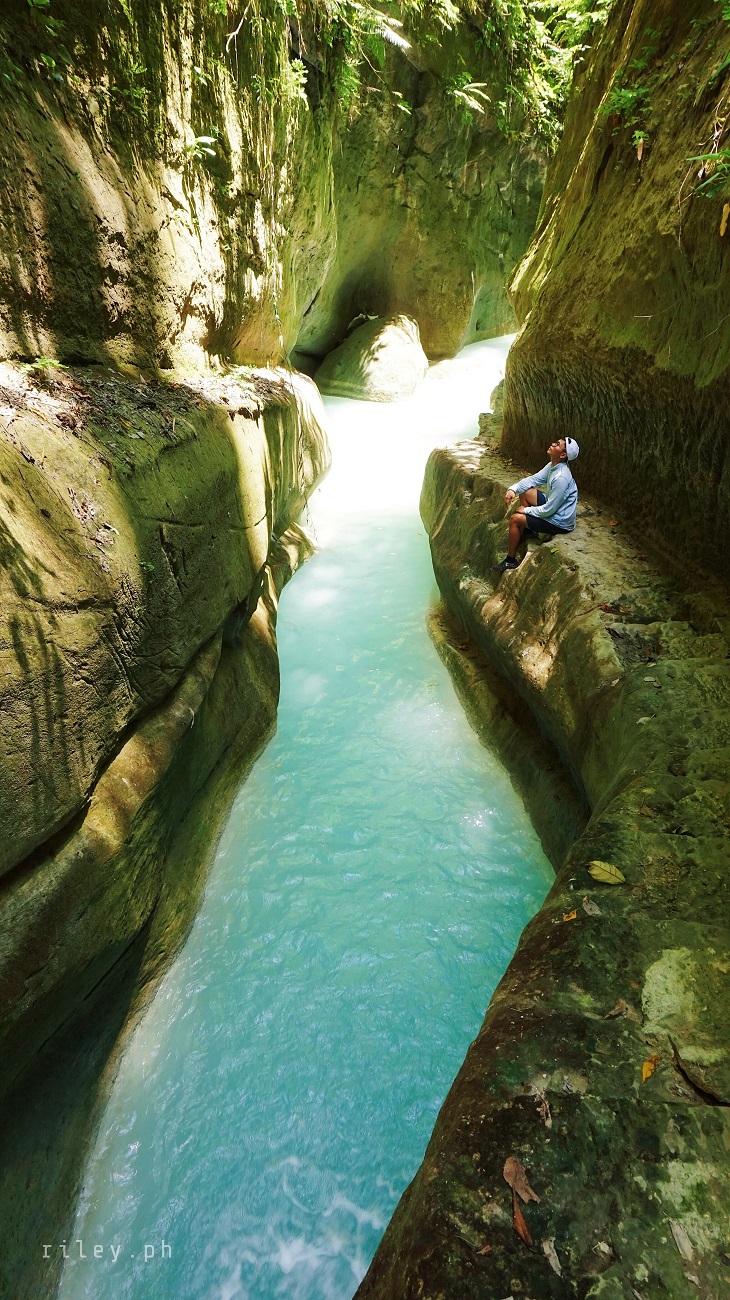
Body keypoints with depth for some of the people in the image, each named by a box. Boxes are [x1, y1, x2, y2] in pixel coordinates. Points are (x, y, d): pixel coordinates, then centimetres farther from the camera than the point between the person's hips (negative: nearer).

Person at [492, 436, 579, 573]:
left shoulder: (561, 478, -33)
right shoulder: (552, 466, -5)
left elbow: (548, 510, -28)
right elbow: (534, 479, 7)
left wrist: (527, 510, -12)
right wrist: (513, 489, -10)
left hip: (560, 522, -10)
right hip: (553, 506, 10)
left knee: (515, 519, -13)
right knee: (524, 491, 12)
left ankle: (510, 561, 2)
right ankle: (529, 531, 23)